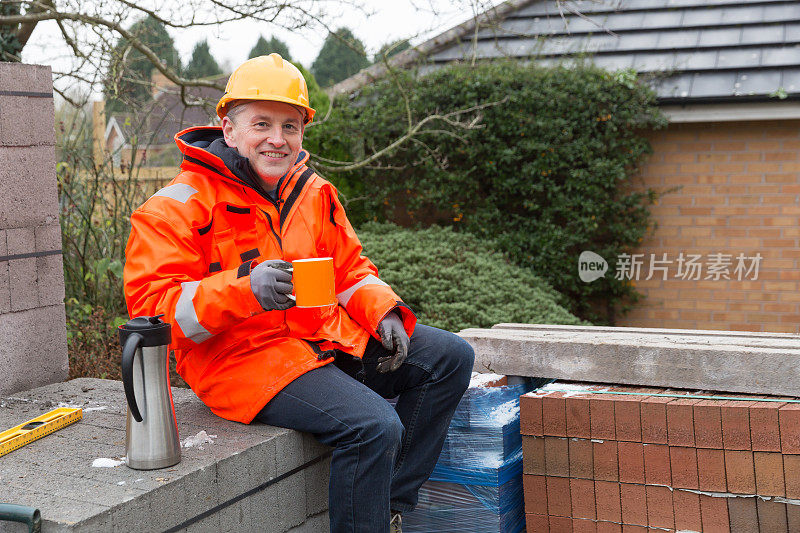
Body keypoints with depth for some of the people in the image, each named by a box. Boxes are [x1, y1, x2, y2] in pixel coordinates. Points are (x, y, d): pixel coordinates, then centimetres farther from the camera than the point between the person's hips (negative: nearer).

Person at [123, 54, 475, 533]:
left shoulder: (313, 191, 12)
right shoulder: (181, 206, -10)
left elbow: (348, 268, 20)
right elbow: (152, 306, -16)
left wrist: (383, 313, -2)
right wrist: (245, 290, -31)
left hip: (326, 338, 8)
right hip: (240, 358, -8)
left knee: (450, 357, 0)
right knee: (373, 426, -28)